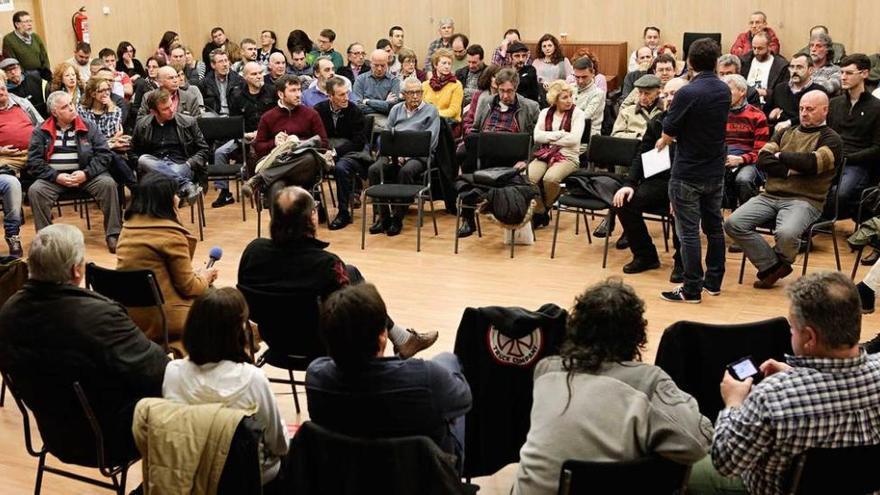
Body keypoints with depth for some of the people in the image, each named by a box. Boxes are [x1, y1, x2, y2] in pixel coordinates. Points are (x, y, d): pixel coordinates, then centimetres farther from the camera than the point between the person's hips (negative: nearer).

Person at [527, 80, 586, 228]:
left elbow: (574, 139, -11)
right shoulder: (545, 113, 13)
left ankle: (546, 208, -3)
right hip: (544, 155, 3)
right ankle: (539, 212, -7)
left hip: (567, 157, -3)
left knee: (550, 178, -35)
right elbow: (536, 136, 0)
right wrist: (559, 134, -9)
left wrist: (548, 137, -5)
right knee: (528, 177, -28)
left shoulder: (577, 113, 3)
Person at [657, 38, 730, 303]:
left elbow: (669, 132, -14)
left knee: (689, 232, -1)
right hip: (715, 172, 7)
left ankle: (691, 289, 3)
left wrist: (662, 142, 8)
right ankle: (714, 281, 25)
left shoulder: (687, 93, -19)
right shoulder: (724, 90, 3)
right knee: (714, 226, 16)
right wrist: (670, 138, 14)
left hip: (687, 174, -7)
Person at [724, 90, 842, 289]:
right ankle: (772, 266, -4)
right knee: (733, 224, -18)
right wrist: (791, 169, -8)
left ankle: (781, 262, 2)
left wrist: (781, 156, -1)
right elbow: (762, 160, 5)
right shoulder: (785, 133, 21)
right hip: (769, 196, 5)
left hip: (804, 200, -5)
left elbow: (812, 162, -16)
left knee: (786, 234, -35)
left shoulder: (831, 139, 5)